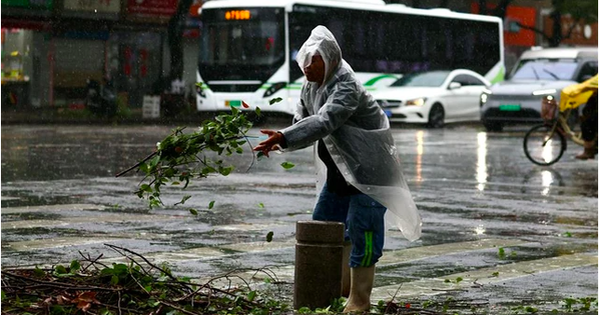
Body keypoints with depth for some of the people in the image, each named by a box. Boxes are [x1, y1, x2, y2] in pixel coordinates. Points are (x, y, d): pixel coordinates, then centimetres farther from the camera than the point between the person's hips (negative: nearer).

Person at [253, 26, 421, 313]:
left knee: (361, 230, -11)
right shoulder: (310, 87, 3)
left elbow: (323, 122, -41)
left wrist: (284, 138, -51)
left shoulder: (346, 88, -26)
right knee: (323, 224, 14)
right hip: (340, 170, 10)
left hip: (369, 169, -9)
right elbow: (303, 123, 6)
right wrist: (281, 142, -17)